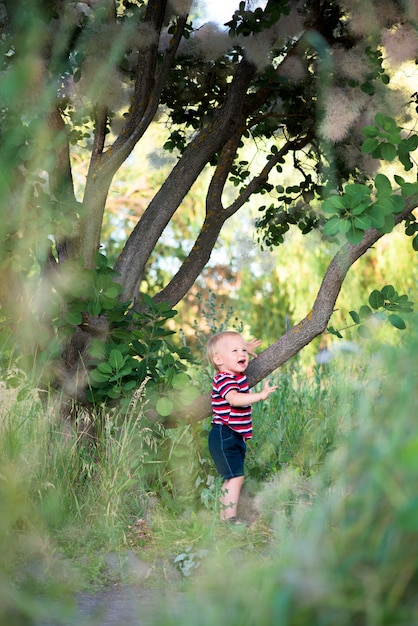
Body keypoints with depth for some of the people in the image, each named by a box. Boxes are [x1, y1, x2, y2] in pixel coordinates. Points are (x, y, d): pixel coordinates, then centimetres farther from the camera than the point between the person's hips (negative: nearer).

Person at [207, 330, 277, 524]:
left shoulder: (237, 375, 10)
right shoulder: (224, 380, -20)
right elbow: (234, 398, -42)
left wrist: (246, 348, 31)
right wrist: (260, 395, -49)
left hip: (235, 438, 10)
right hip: (224, 437, -10)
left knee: (232, 478, 17)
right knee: (236, 477, -15)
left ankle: (224, 515, 25)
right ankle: (230, 519, -15)